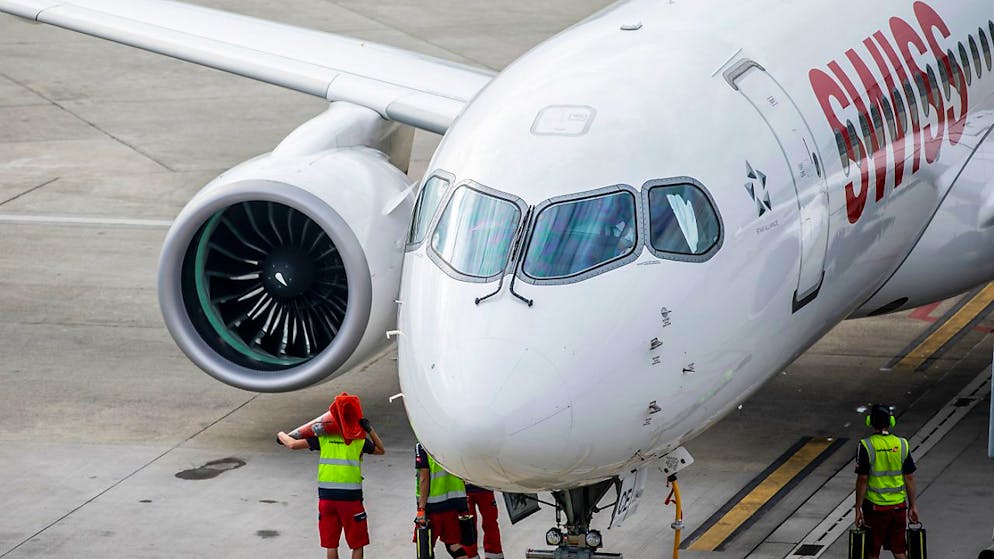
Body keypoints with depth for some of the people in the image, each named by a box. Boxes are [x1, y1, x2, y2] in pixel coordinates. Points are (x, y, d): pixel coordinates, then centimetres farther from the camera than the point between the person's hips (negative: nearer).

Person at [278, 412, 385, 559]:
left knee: (331, 544, 10)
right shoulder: (359, 441, 3)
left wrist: (281, 435, 22)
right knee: (357, 544, 8)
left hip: (326, 496, 2)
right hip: (350, 497, -2)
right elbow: (381, 451, 19)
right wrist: (370, 430, 12)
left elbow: (293, 444, 2)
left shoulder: (323, 438, 4)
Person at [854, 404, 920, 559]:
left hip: (875, 507, -3)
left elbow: (862, 479, -12)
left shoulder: (866, 446, -12)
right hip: (899, 506, 3)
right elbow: (909, 478, 1)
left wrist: (858, 508, -5)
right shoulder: (902, 444, -2)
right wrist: (912, 506, 9)